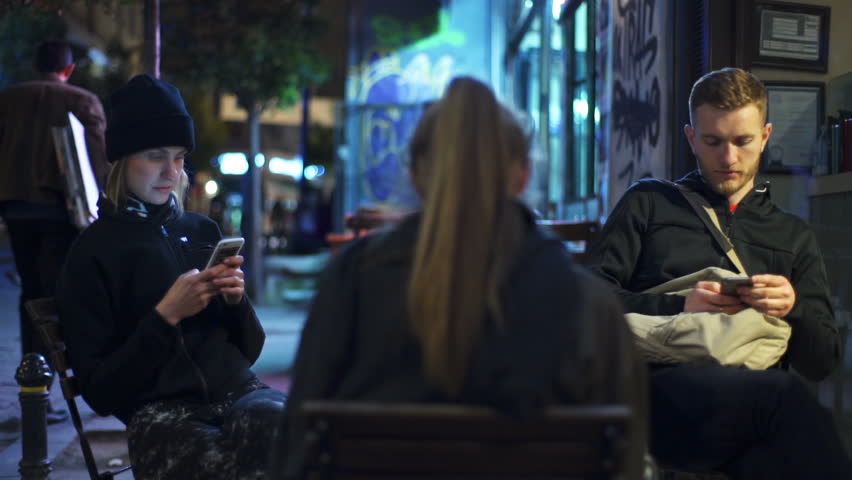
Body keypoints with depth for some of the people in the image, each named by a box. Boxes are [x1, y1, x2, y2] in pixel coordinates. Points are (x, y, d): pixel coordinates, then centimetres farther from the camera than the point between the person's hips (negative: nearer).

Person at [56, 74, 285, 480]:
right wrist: (166, 316, -11)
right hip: (162, 415, -4)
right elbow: (100, 392, 0)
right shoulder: (93, 253, 5)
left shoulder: (203, 231, 17)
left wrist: (236, 300, -1)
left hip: (239, 391, 4)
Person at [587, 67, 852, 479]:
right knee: (784, 396, -36)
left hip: (755, 394, 2)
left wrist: (794, 310, -2)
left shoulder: (794, 237, 26)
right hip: (661, 381, -2)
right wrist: (679, 307, -9)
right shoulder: (648, 203, 20)